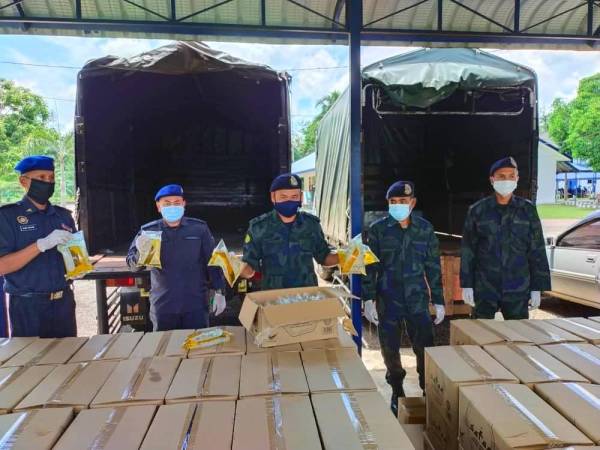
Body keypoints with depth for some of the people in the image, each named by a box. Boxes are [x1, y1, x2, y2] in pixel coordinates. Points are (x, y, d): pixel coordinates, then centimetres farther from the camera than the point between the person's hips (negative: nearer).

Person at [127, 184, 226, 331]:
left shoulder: (199, 228, -2)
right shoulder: (148, 231, 0)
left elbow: (212, 261, 3)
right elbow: (132, 263, -2)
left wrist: (219, 292, -1)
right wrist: (141, 253, -24)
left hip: (195, 303, -1)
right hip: (163, 305, 1)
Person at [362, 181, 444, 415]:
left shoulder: (425, 229, 1)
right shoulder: (378, 229, -3)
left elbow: (433, 267, 5)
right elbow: (370, 267, -2)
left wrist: (438, 301, 5)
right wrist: (369, 299, -6)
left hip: (418, 298, 1)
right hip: (388, 299, 0)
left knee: (425, 347, 2)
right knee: (390, 348, 8)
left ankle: (429, 390, 24)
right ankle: (397, 391, 29)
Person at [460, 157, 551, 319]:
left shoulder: (527, 210, 1)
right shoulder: (477, 210, -2)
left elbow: (537, 252, 3)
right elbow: (468, 250, 0)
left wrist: (537, 288, 0)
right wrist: (466, 285, -3)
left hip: (518, 291, 1)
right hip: (484, 290, -1)